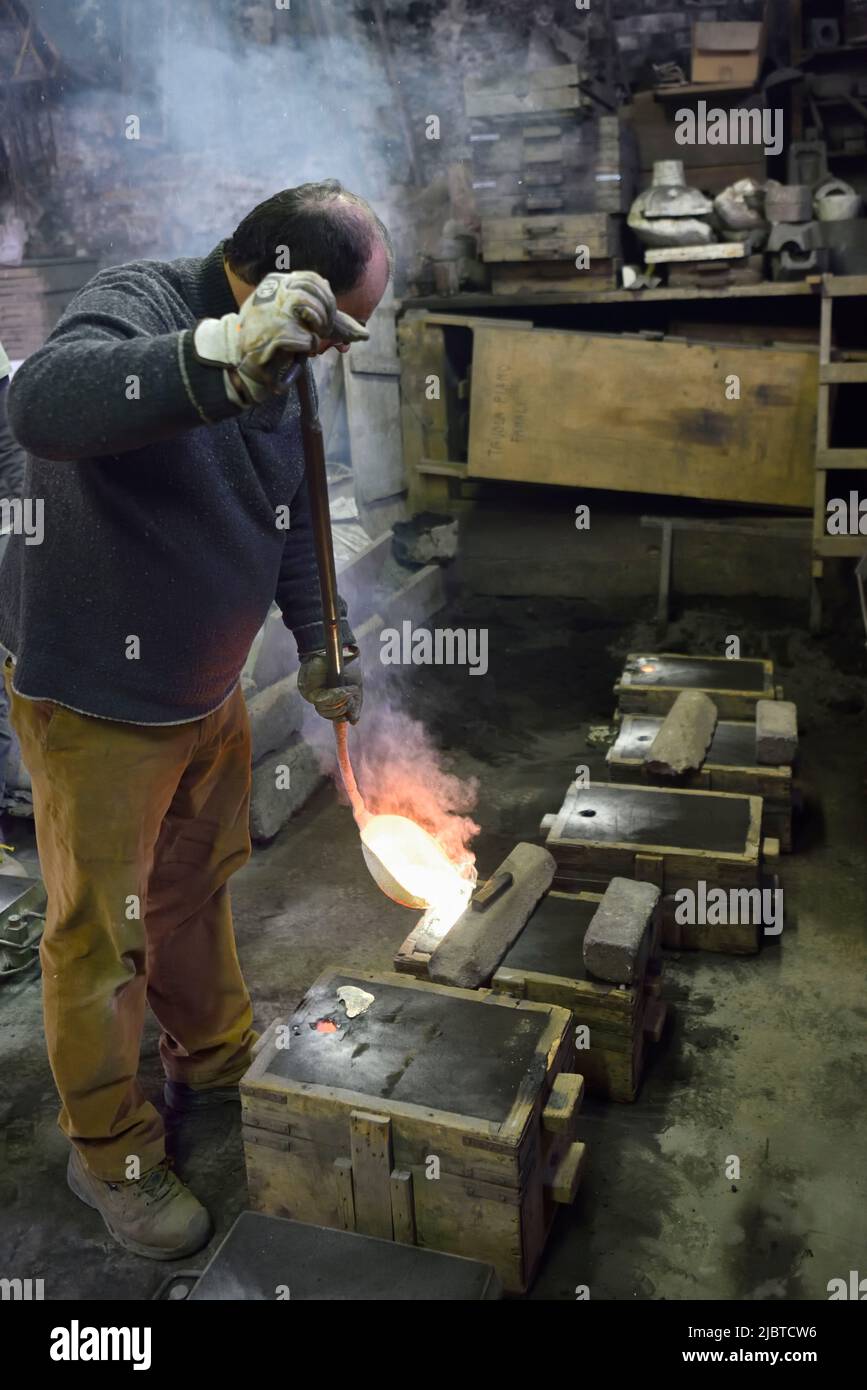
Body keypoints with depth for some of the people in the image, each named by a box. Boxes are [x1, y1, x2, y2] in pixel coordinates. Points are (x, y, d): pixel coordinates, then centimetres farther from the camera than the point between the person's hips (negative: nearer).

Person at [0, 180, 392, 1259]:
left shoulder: (272, 368, 4)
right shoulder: (137, 304, -22)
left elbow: (288, 517, 15)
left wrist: (319, 643, 5)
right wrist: (222, 354, -58)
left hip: (207, 690, 8)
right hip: (93, 703, -8)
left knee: (198, 890, 24)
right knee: (101, 936, 6)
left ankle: (216, 1065, 46)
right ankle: (110, 1151, 27)